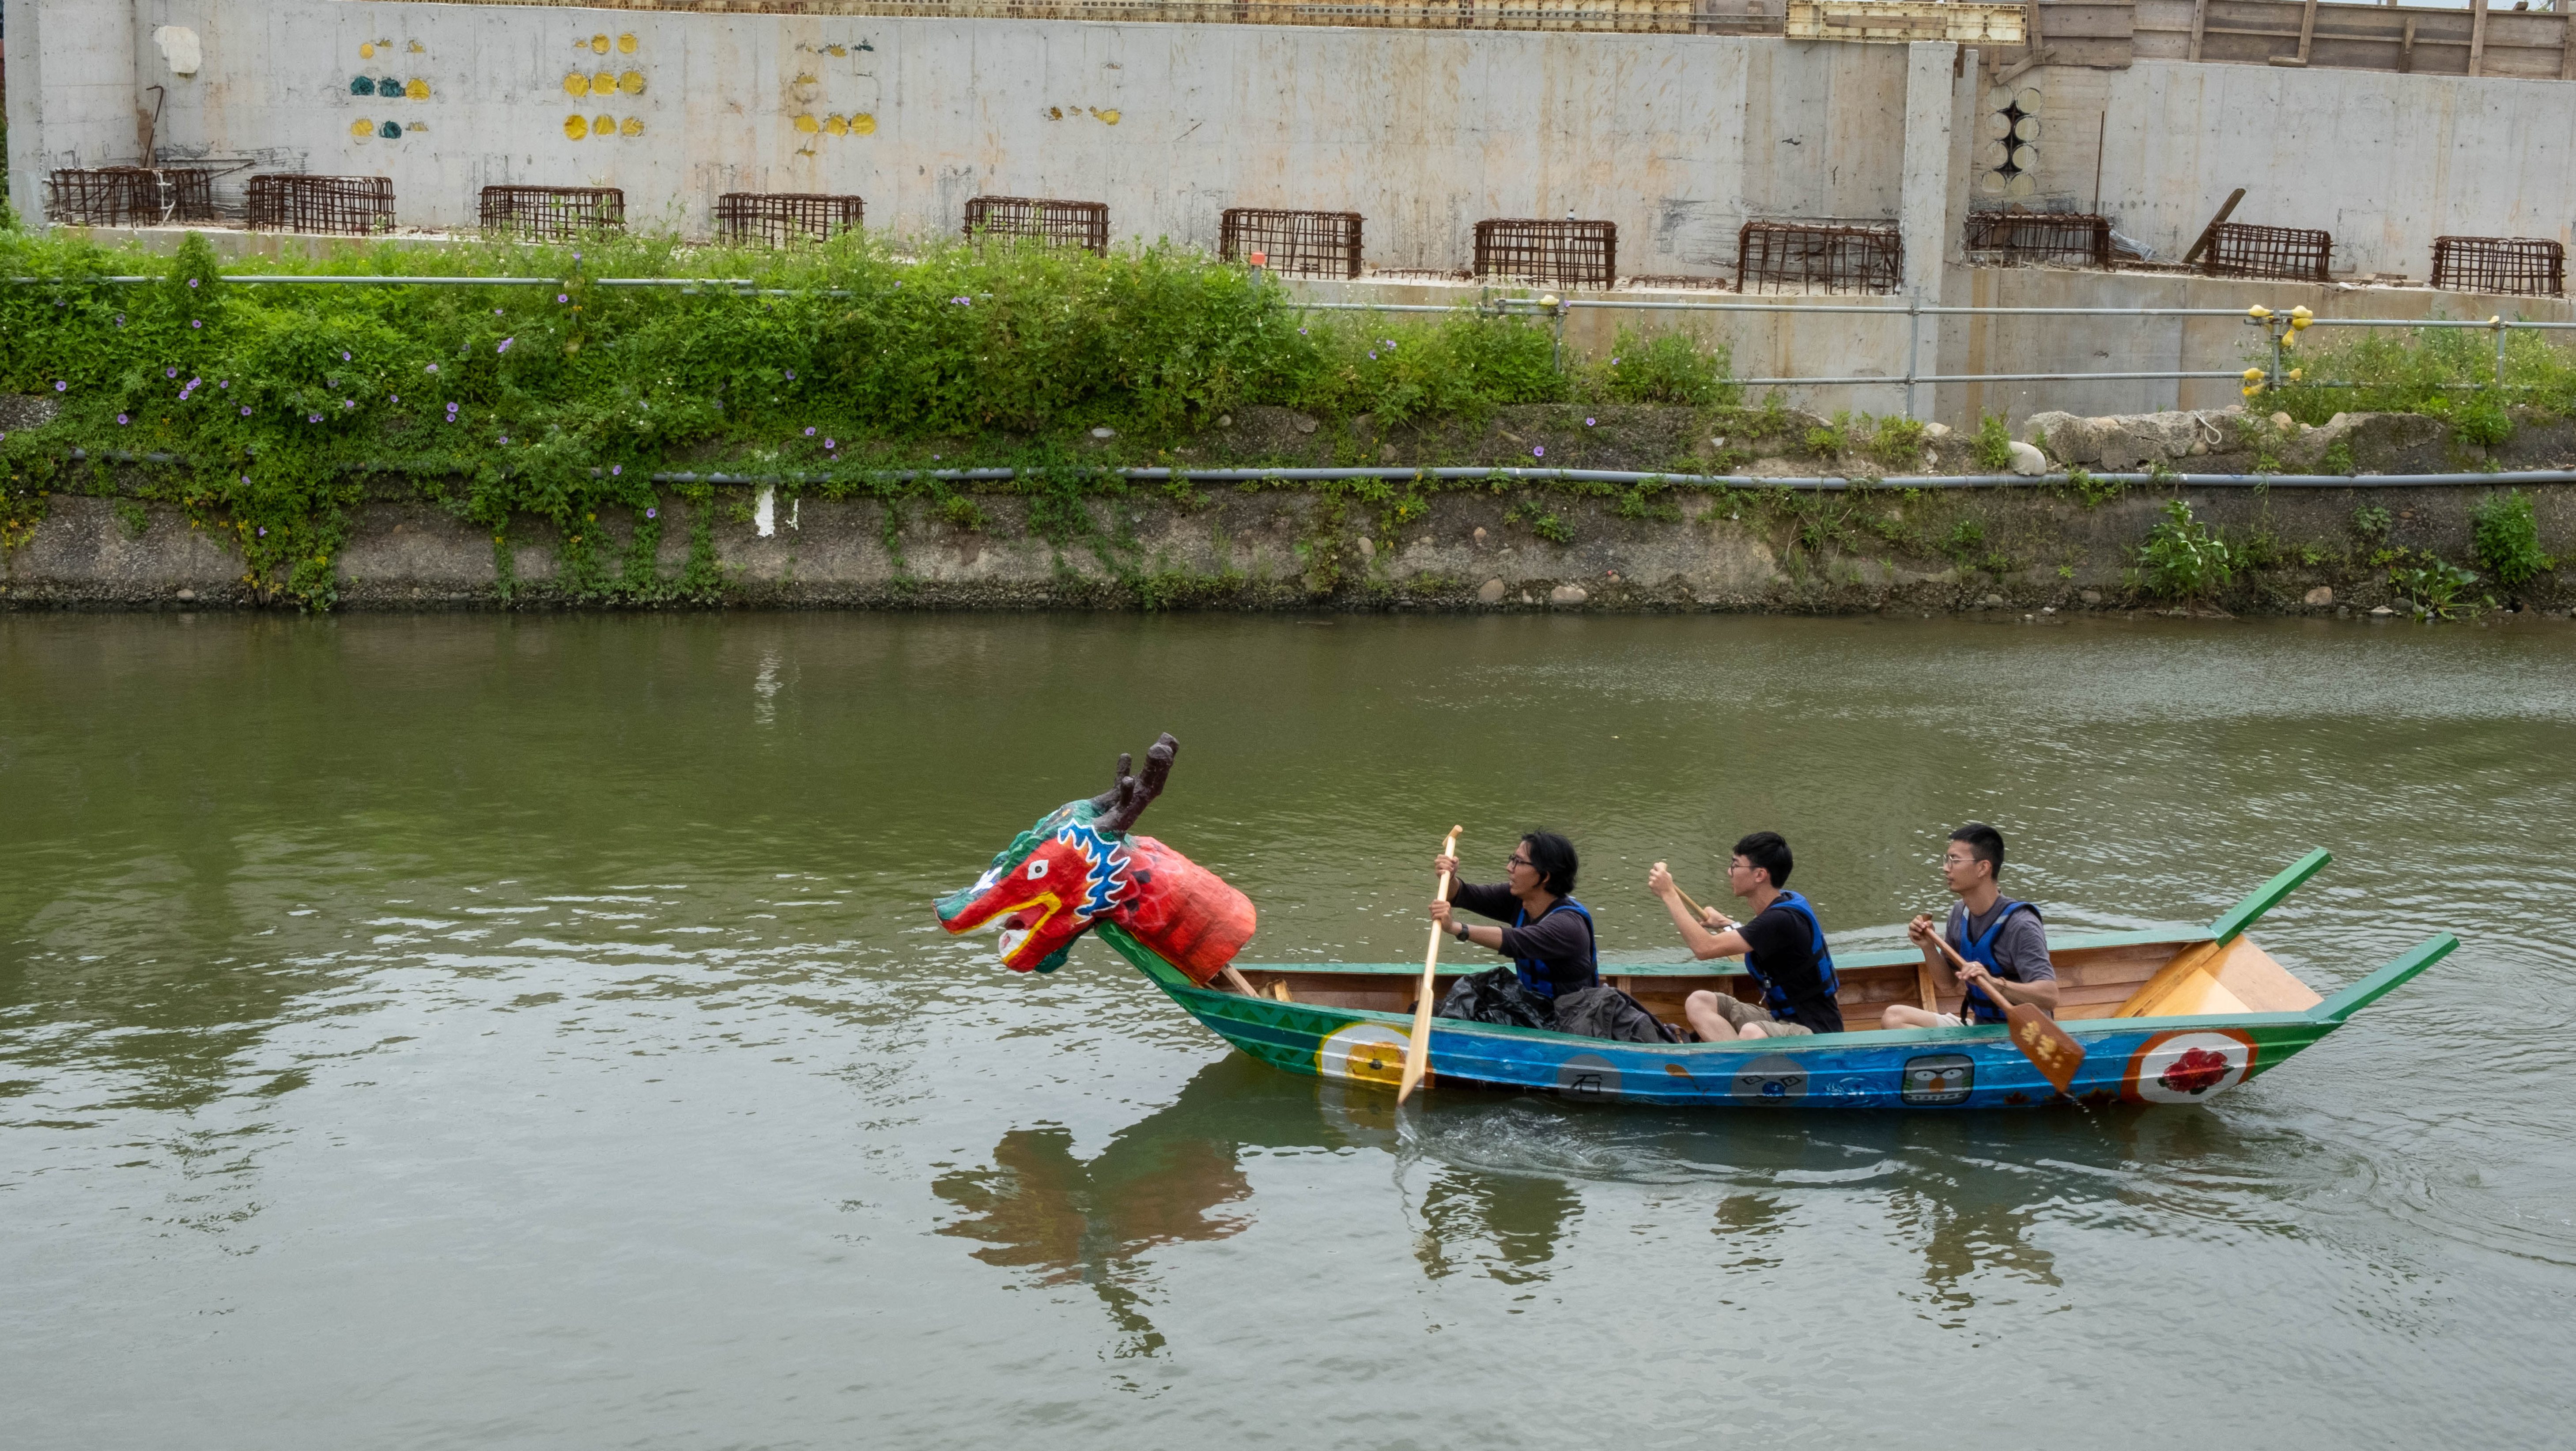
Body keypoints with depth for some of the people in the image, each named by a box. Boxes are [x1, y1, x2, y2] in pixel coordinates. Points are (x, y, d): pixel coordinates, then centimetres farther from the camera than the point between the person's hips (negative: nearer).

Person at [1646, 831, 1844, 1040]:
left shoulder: (1783, 919, -22)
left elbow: (1705, 948, -25)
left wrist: (1668, 894, -17)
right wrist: (1728, 925, 34)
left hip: (1816, 1031, -10)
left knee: (1752, 1034, -41)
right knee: (1699, 1003, -8)